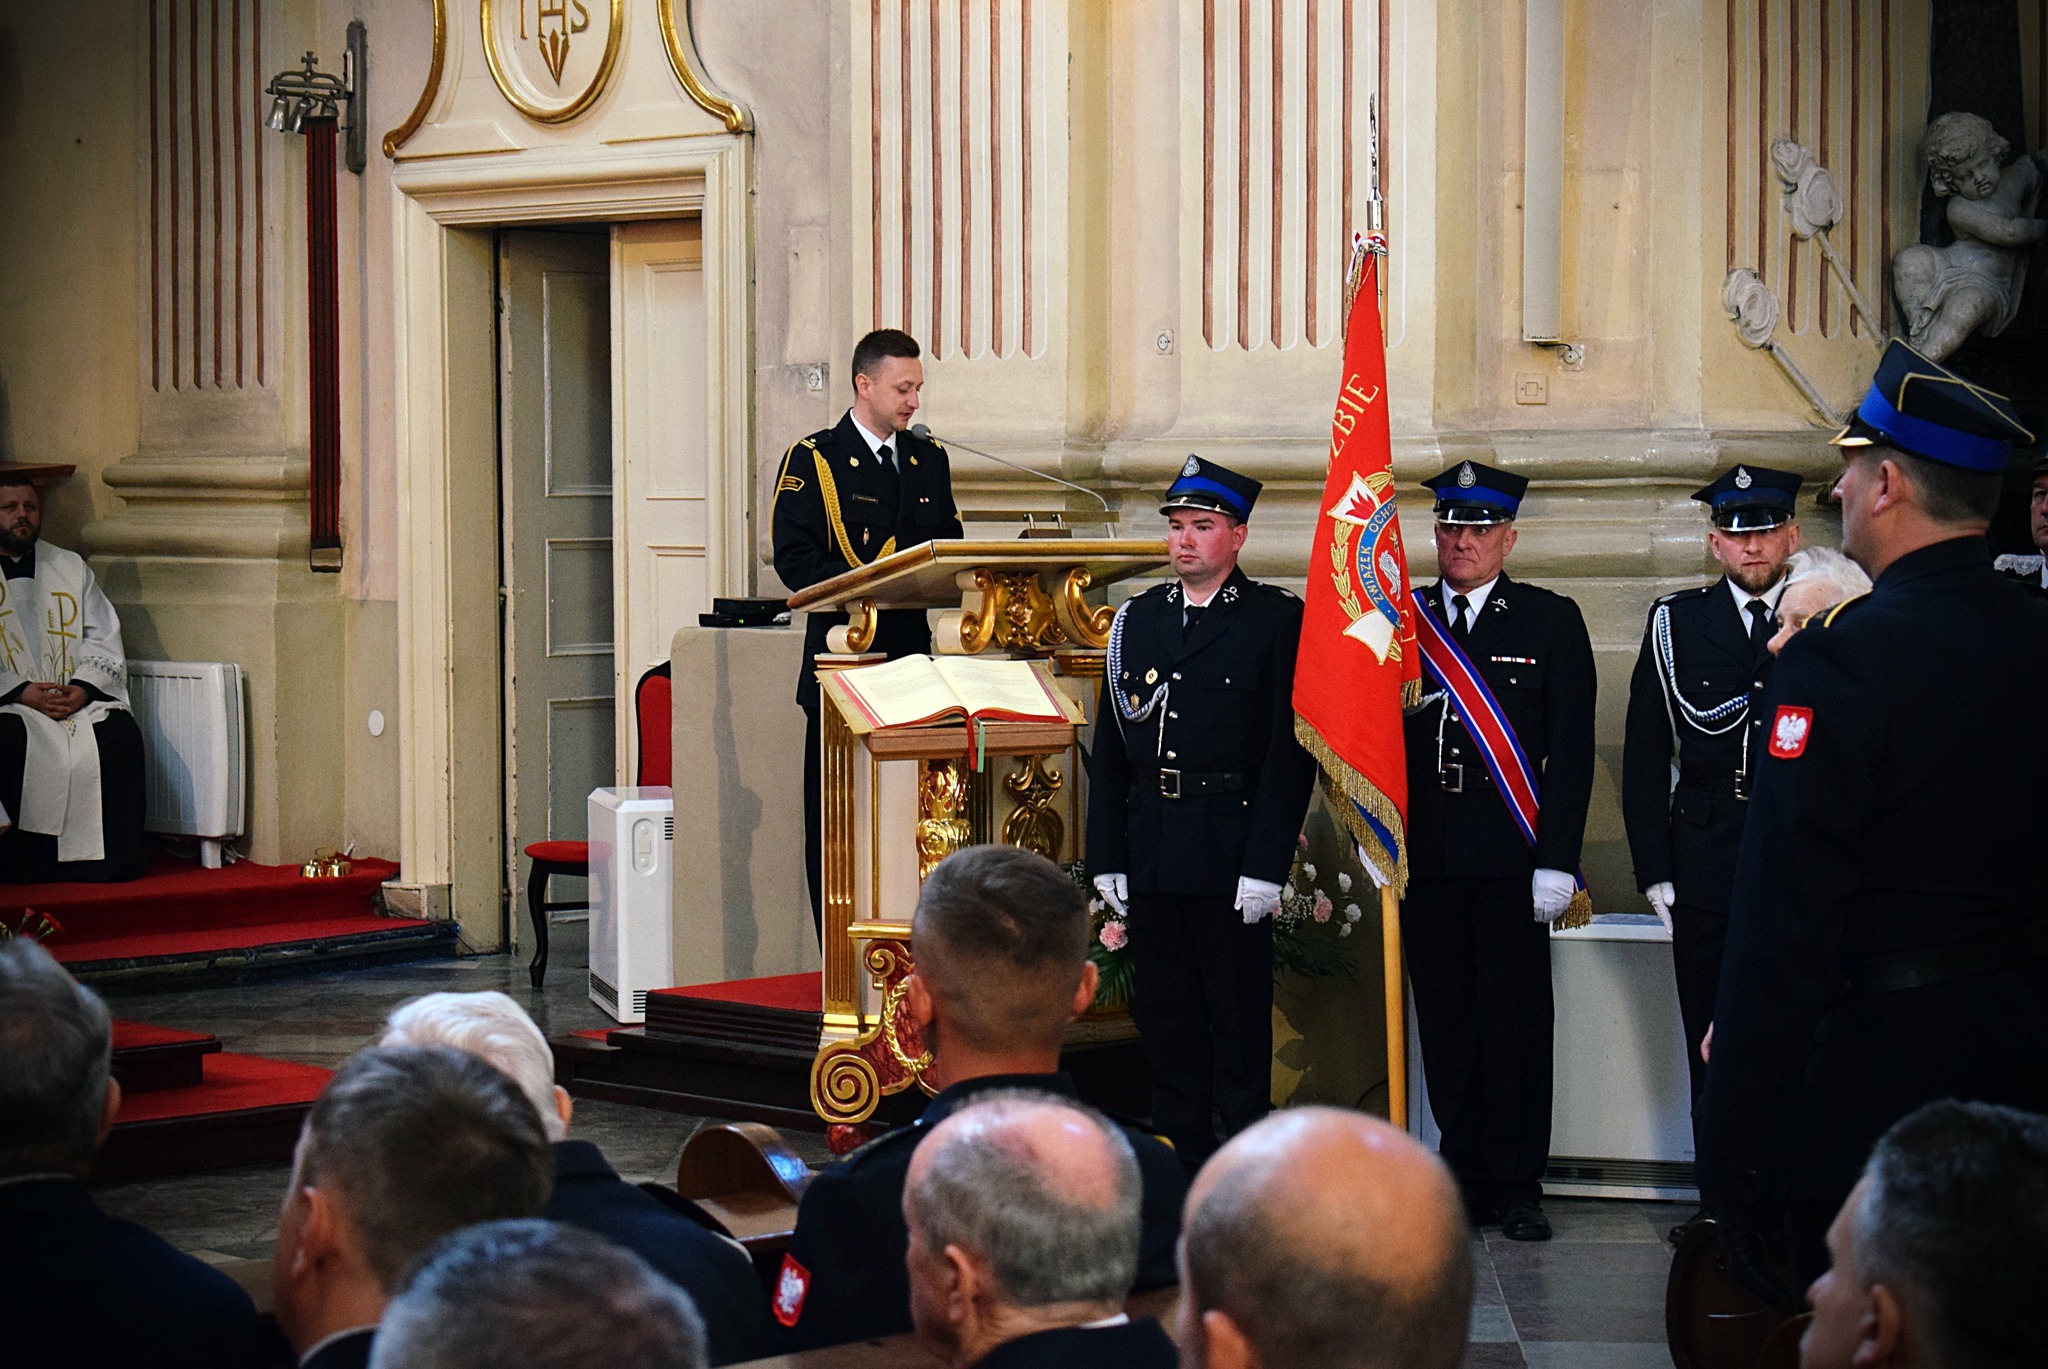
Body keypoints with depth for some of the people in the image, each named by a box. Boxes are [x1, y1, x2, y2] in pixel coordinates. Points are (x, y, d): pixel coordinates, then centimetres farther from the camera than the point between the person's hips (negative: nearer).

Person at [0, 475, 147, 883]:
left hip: (79, 696, 3)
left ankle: (113, 861, -21)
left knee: (122, 734, -25)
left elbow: (105, 642, 12)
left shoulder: (71, 568, 18)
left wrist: (82, 688, -8)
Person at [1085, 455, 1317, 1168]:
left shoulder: (1277, 620, -3)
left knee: (1239, 1022, 1)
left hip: (1232, 853, -5)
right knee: (1164, 1020, 10)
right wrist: (1107, 857, 6)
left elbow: (1292, 749, -8)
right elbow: (1109, 748, 12)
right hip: (1152, 854, 5)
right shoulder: (1137, 618, 12)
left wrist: (1266, 865, -14)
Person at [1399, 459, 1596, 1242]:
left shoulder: (1552, 623, 5)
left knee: (1516, 1024, -1)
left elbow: (1571, 751, 0)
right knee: (1445, 1024, 6)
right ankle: (1465, 1180, 14)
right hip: (1426, 856, 3)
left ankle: (1517, 1188, 7)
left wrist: (1556, 861, -7)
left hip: (1512, 858, -2)